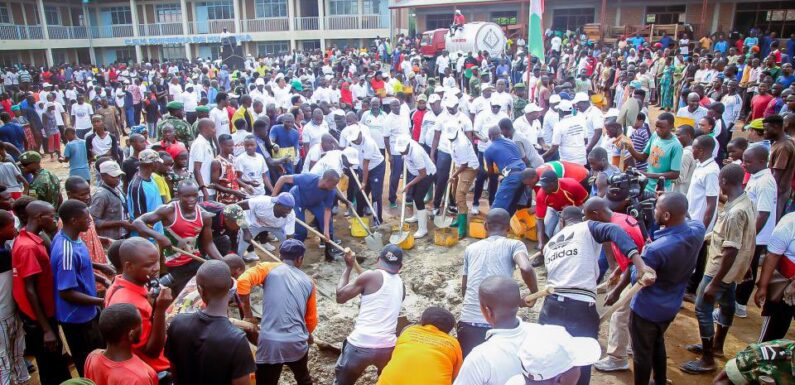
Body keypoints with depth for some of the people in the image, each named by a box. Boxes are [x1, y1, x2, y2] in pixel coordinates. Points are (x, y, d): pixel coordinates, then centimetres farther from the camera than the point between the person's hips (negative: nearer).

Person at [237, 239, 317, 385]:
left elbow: (243, 281, -13)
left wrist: (248, 314, -2)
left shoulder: (269, 268, 5)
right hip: (297, 343, 3)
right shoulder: (308, 282, 13)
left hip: (269, 343, -2)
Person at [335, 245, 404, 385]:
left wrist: (348, 267, 8)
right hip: (387, 346, 5)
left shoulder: (371, 276, -8)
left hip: (360, 346, -4)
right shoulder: (401, 284, 9)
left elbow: (340, 297, 0)